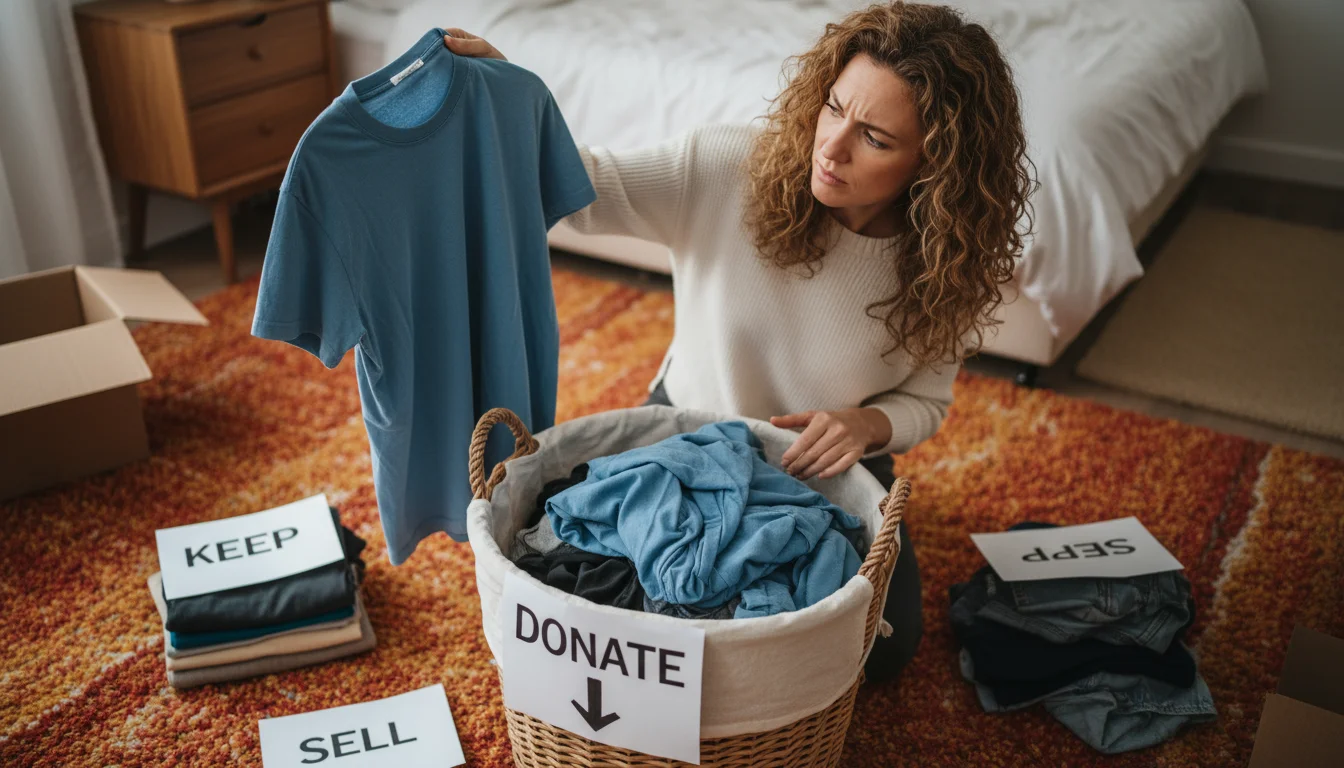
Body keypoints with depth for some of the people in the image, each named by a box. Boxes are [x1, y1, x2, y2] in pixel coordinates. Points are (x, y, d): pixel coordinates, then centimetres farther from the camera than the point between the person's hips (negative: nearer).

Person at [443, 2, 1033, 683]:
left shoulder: (945, 269, -21)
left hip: (826, 464, 1)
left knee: (883, 649, 0)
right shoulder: (727, 169, -26)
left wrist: (868, 424, -30)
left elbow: (925, 403, -7)